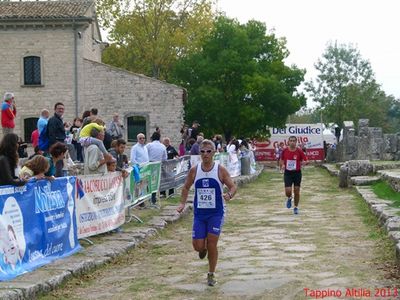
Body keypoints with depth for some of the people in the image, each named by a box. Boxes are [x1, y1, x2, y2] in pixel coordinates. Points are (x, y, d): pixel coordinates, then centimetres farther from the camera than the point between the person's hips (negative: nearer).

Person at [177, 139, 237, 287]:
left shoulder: (220, 170, -8)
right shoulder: (194, 170, -1)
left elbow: (233, 187, -4)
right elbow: (186, 187, 12)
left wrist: (229, 195, -26)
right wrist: (182, 203, -1)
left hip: (216, 213, -2)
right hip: (199, 212, 2)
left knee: (212, 244, -5)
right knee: (198, 246, -1)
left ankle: (211, 275, 14)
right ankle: (204, 248, 39)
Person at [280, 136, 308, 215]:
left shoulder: (299, 151, -6)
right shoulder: (285, 150, -1)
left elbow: (305, 160, -1)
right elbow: (282, 160, 14)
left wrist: (301, 163, -22)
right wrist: (282, 165, -5)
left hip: (297, 172, 0)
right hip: (287, 173, 0)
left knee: (297, 191, 4)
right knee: (288, 191, -10)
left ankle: (296, 207, 22)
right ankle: (289, 198, 27)